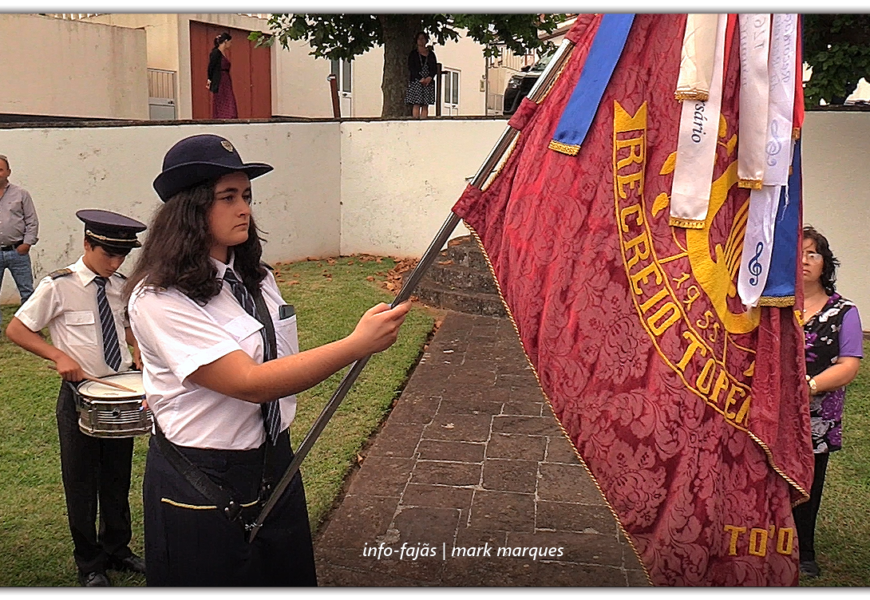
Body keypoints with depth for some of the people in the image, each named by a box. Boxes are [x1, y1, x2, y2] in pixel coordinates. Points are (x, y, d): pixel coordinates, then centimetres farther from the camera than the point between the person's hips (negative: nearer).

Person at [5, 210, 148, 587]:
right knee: (81, 483, 8)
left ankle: (117, 549, 35)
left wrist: (138, 348, -1)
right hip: (80, 394, -4)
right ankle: (89, 565, 24)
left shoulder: (122, 285, 2)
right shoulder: (59, 287, -13)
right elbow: (15, 330, -9)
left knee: (118, 478, 17)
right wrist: (59, 356, -21)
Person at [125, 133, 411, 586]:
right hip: (201, 489, -7)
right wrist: (358, 345, -33)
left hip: (274, 464, 7)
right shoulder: (159, 300, -20)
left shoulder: (255, 278, 6)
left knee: (288, 577, 16)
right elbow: (250, 382, -28)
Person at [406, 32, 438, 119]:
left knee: (425, 105, -2)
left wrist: (430, 77, -9)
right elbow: (411, 68, -2)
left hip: (428, 81, 3)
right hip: (416, 81, -3)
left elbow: (435, 68, 11)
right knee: (417, 104, -10)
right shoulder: (413, 53, 8)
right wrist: (421, 79, -13)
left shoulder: (431, 54, 16)